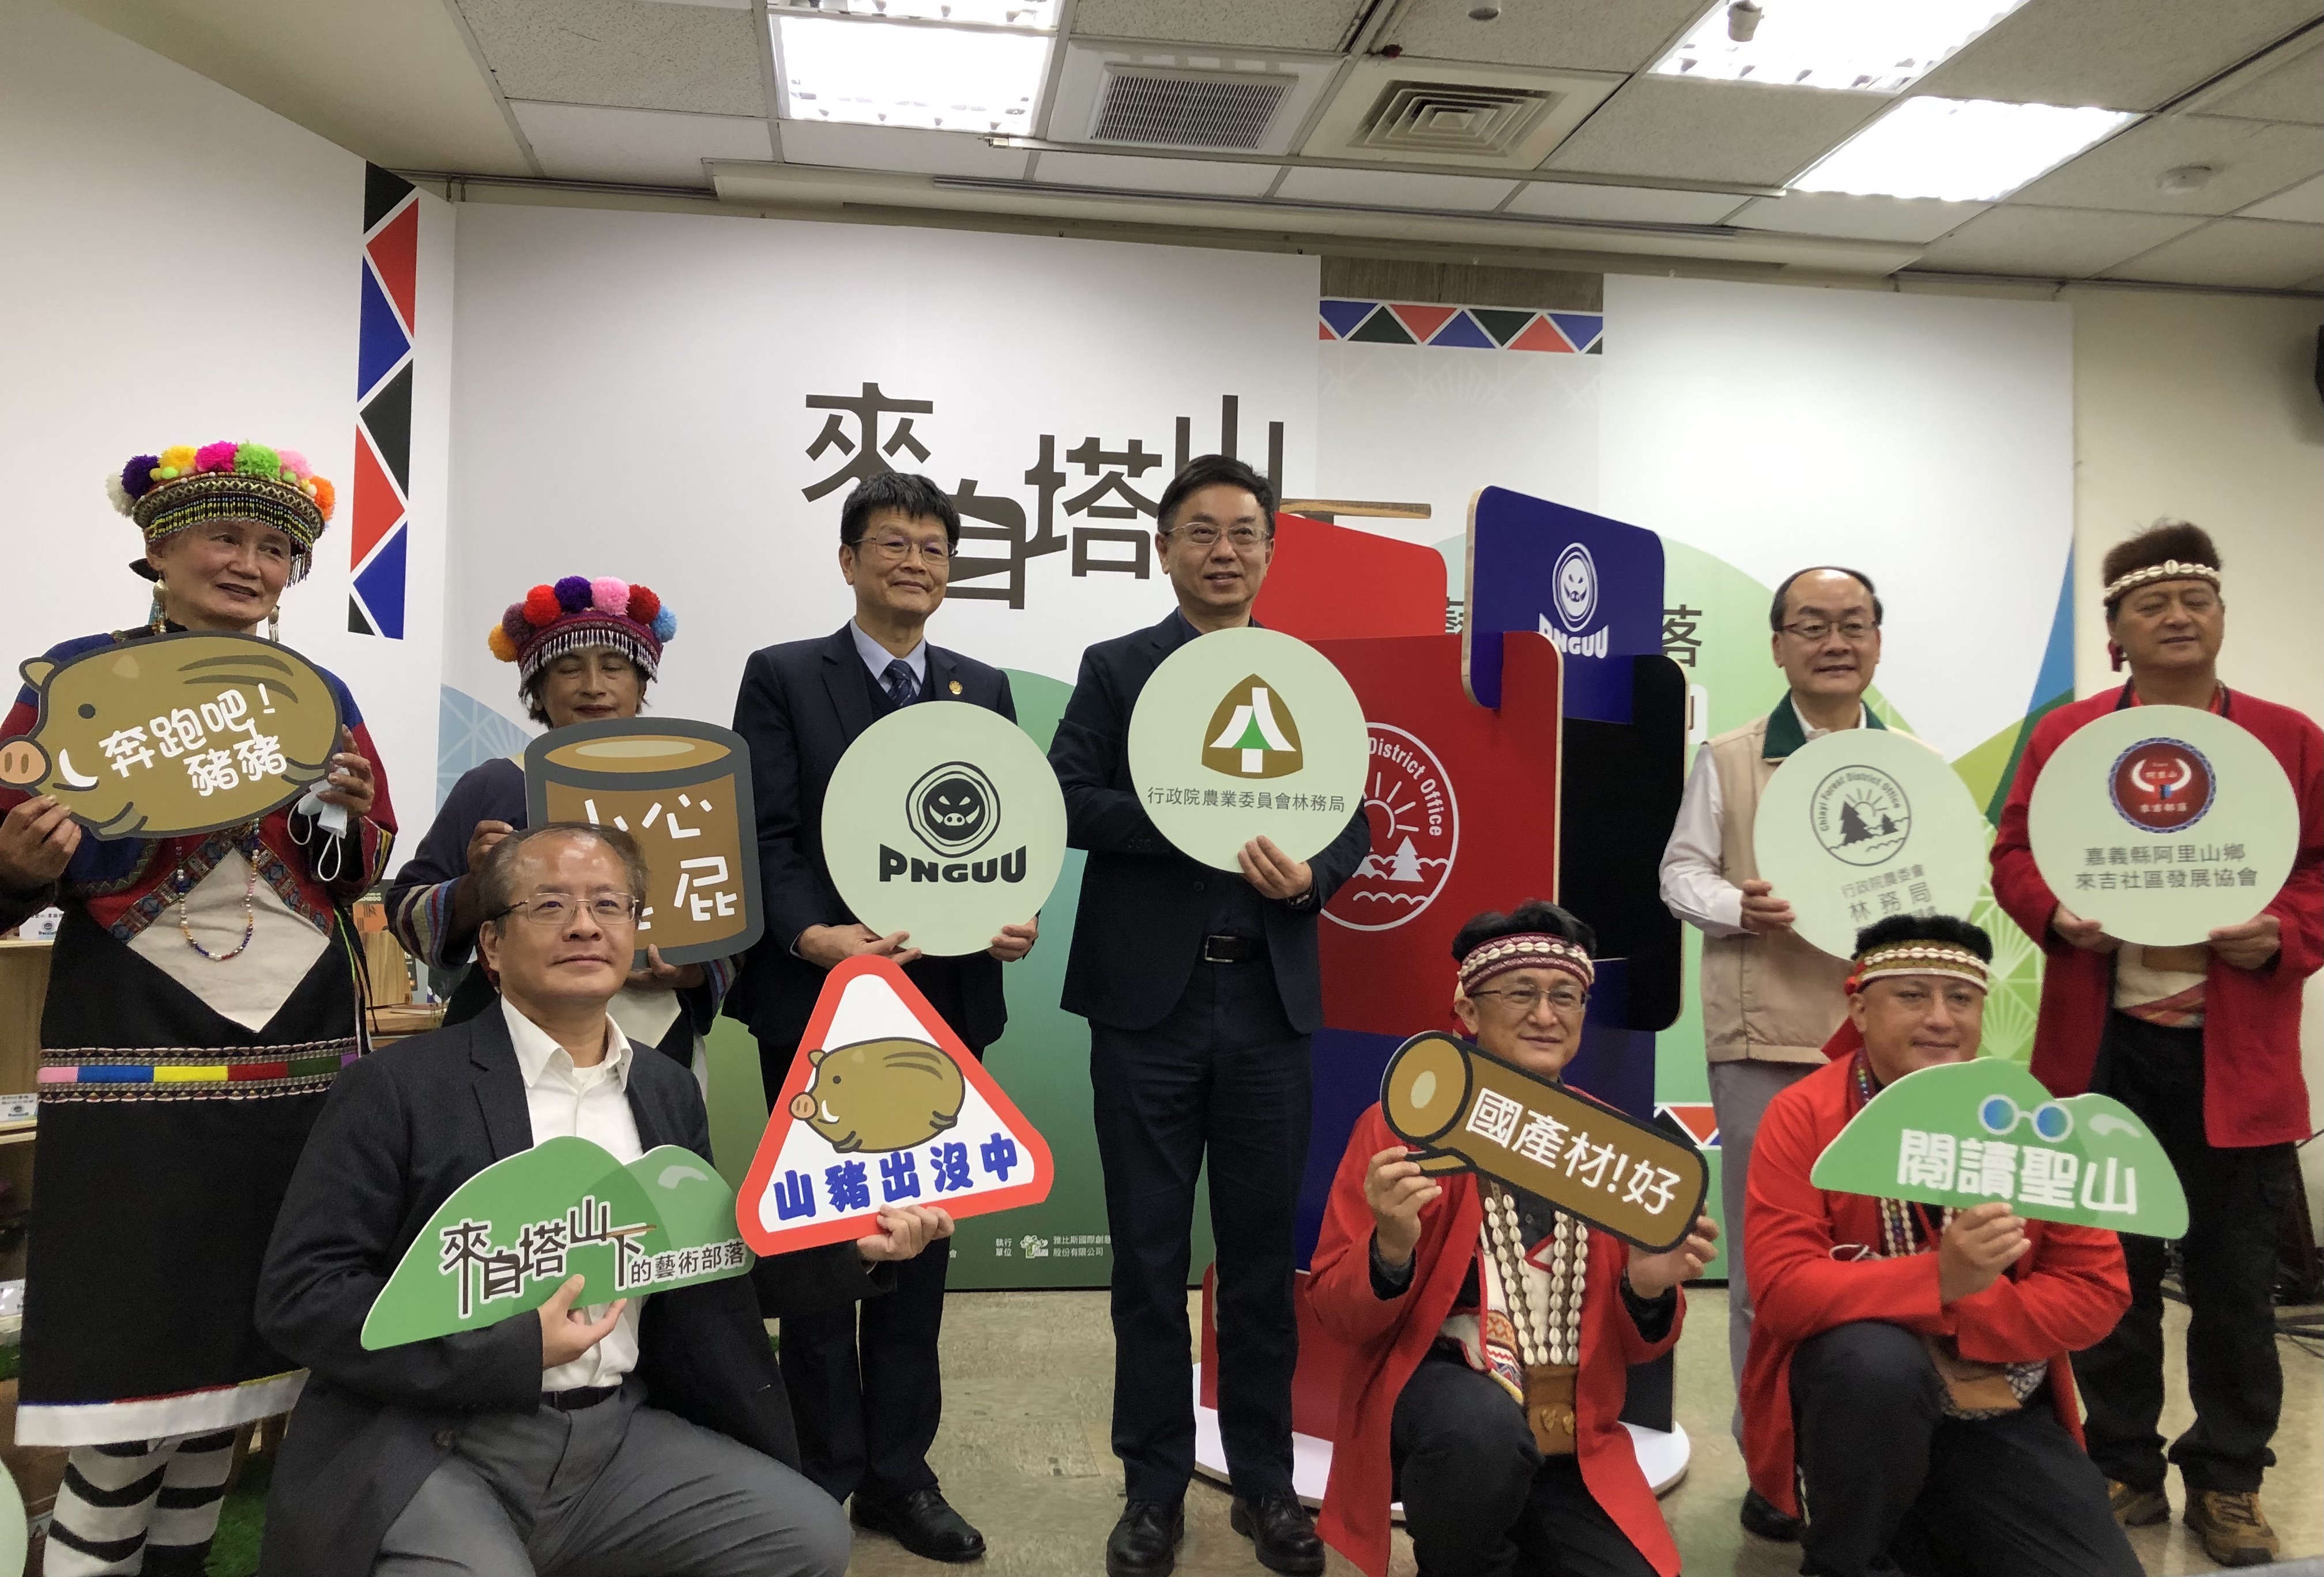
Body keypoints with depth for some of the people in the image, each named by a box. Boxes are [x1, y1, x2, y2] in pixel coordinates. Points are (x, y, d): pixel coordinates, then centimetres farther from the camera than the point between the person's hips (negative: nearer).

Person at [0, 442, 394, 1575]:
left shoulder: (320, 696, 10)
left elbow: (362, 874, 15)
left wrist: (356, 815, -6)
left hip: (300, 1043, 3)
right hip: (138, 1045, -3)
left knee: (239, 1342, 9)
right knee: (127, 1364, -6)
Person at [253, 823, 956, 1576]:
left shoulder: (667, 1091, 9)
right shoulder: (400, 1086, -7)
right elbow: (298, 1291, -10)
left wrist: (856, 1247, 0)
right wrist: (512, 1350, -18)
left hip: (619, 1432, 5)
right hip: (432, 1448, -4)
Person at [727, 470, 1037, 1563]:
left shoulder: (984, 691, 11)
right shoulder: (783, 678, 0)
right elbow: (765, 836, -7)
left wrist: (1017, 918, -10)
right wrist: (812, 935, -23)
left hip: (943, 997, 3)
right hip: (816, 996, -3)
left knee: (920, 1235, 10)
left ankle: (899, 1472, 23)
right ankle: (825, 1472, 23)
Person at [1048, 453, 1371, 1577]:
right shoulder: (1115, 670, 4)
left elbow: (1352, 817, 7)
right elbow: (1068, 801, -7)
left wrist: (1308, 874, -14)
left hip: (1269, 998, 2)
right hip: (1148, 998, -2)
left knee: (1263, 1251, 11)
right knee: (1149, 1252, 8)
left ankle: (1265, 1480, 27)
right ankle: (1154, 1487, 23)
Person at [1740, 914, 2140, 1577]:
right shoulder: (1803, 1116, -14)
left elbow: (2097, 1289, -4)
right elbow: (1784, 1291, -21)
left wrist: (1961, 1314, -19)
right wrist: (1940, 1280, -34)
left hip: (1999, 1410, 4)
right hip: (1853, 1387, -3)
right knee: (1881, 1360, -34)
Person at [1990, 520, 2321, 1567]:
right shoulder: (2063, 736, 3)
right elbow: (2013, 854, 5)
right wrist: (2055, 913, -14)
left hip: (2234, 1054, 0)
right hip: (2102, 1047, 0)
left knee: (2235, 1272, 9)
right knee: (2110, 1264, 10)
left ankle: (2228, 1480, 26)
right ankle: (2123, 1467, 26)